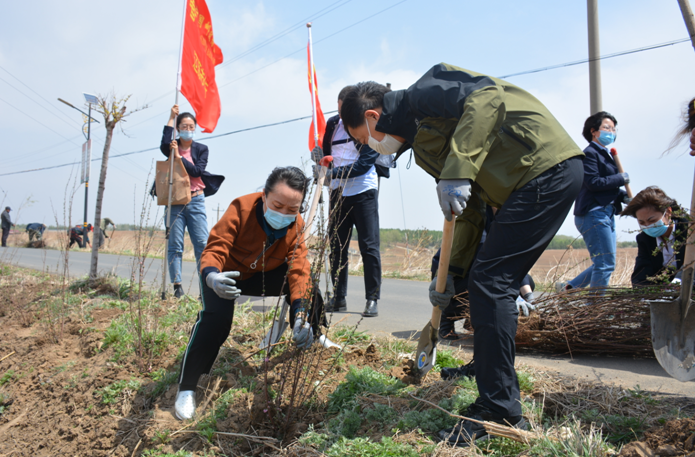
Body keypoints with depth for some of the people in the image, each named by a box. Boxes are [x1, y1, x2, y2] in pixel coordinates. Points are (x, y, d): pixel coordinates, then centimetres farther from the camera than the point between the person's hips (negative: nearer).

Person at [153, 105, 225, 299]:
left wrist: (179, 157, -10)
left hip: (196, 201, 0)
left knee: (202, 244, -5)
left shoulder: (201, 149, 9)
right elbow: (164, 146, -18)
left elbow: (197, 171, -6)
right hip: (175, 201, 0)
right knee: (175, 245, -2)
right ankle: (177, 287, 1)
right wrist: (171, 118, -12)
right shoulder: (173, 147, 7)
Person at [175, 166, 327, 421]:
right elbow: (214, 250, -34)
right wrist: (211, 276, -59)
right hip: (224, 275, -4)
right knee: (217, 317, -32)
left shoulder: (296, 226, -18)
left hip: (262, 275, 4)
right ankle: (186, 388, -16)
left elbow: (298, 269, -26)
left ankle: (310, 341, 13)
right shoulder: (241, 209, -30)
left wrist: (301, 315, -42)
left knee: (309, 285, -16)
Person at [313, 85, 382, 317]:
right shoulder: (333, 124, 9)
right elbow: (326, 151, 21)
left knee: (369, 246, -4)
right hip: (338, 193, 5)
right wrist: (320, 161, -2)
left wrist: (334, 173, -23)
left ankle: (372, 299, 3)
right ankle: (338, 298, 15)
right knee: (336, 246, 7)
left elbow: (364, 163, -17)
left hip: (364, 192, -5)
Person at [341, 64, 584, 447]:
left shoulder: (423, 93, -6)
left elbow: (487, 95, -26)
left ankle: (498, 411, -4)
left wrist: (458, 171, -32)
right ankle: (488, 368, 33)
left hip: (547, 167, -10)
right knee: (492, 284, 16)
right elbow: (470, 212, 19)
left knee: (489, 282, -12)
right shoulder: (420, 138, 20)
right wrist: (449, 271, 16)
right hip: (528, 183, 10)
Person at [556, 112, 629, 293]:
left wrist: (623, 196, 4)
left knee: (604, 264, 13)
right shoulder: (590, 153, -8)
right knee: (606, 264, -8)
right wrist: (620, 179, -8)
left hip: (606, 214, 10)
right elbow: (594, 183, -19)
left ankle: (568, 287, 21)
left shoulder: (606, 155, 20)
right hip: (593, 214, -10)